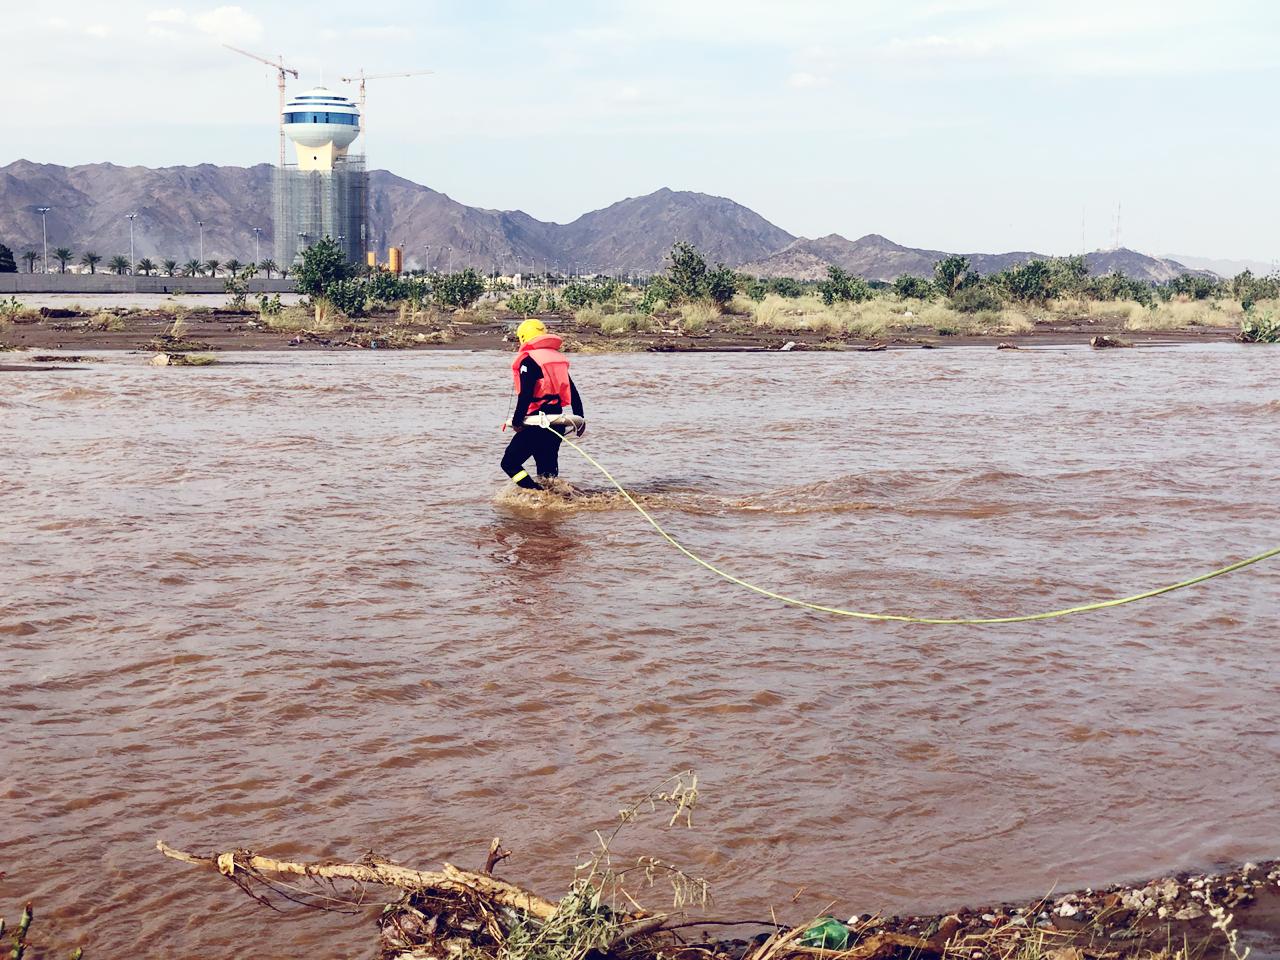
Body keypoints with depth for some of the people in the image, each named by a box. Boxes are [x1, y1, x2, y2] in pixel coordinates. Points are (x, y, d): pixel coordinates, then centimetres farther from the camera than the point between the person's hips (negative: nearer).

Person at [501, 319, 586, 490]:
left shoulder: (529, 360, -9)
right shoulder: (557, 357, 15)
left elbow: (525, 395, -18)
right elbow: (572, 392, 17)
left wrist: (517, 420, -12)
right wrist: (580, 418, 22)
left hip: (537, 421, -8)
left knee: (510, 463, -3)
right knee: (547, 468, 17)